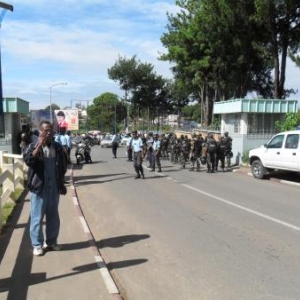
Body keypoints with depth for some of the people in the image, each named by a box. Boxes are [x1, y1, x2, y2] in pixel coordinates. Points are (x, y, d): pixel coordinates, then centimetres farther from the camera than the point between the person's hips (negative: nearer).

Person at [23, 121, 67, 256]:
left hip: (54, 188, 4)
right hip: (39, 188, -4)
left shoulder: (57, 147, 6)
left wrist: (61, 184, 15)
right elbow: (28, 161, -27)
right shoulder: (32, 146, -6)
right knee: (37, 217, 3)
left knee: (53, 217, 13)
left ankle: (51, 242, 27)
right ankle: (37, 244, 17)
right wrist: (39, 145, -31)